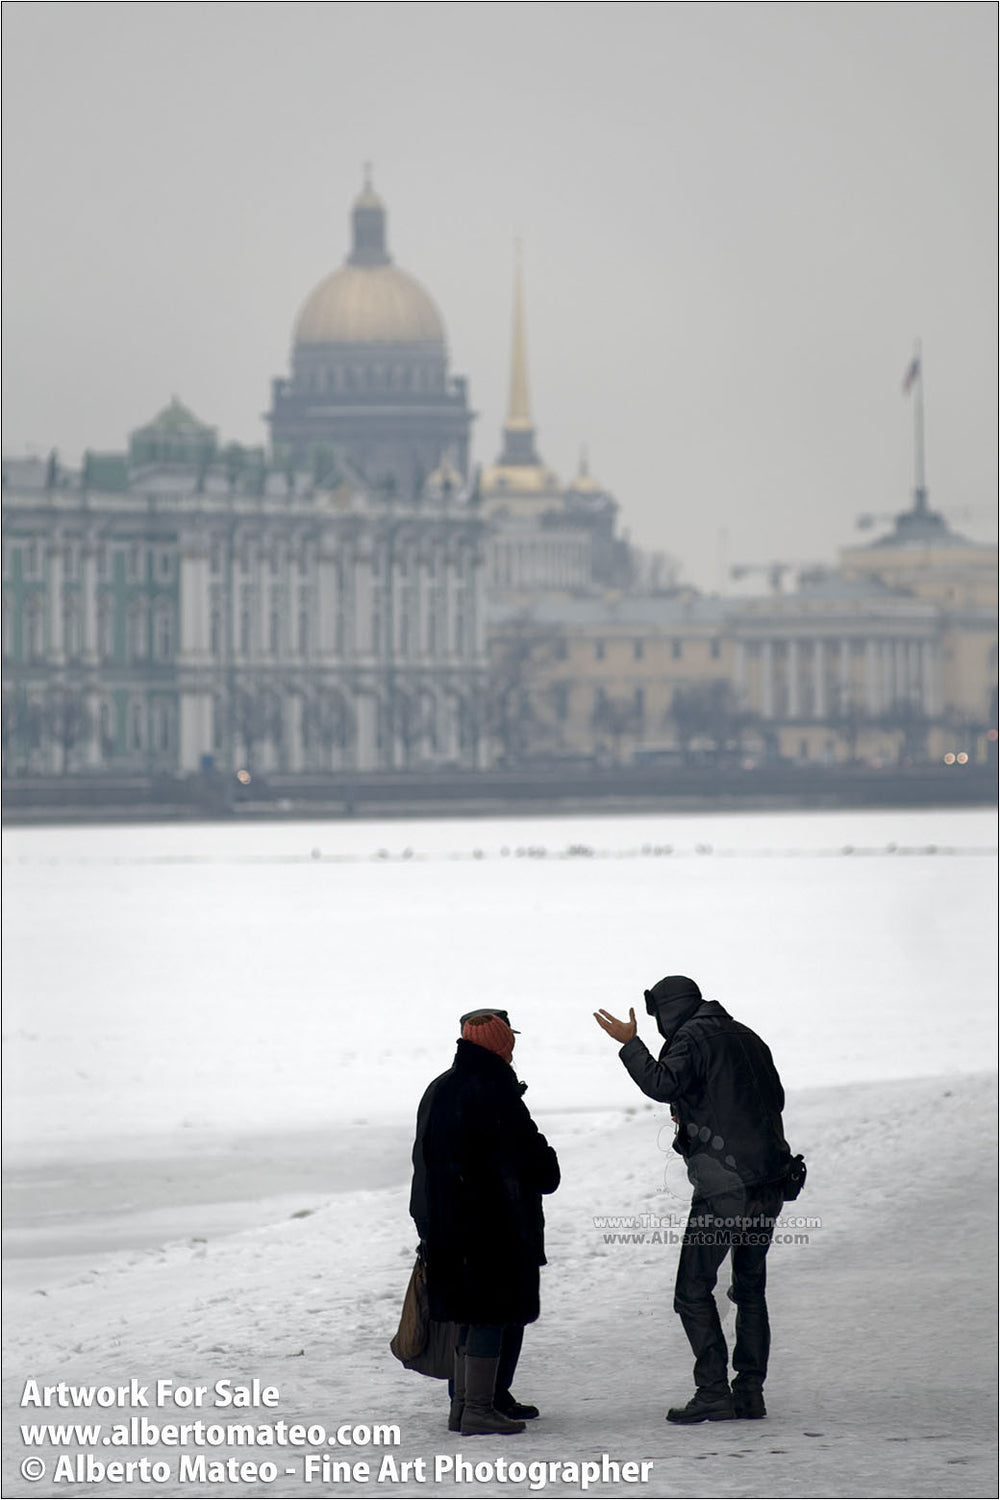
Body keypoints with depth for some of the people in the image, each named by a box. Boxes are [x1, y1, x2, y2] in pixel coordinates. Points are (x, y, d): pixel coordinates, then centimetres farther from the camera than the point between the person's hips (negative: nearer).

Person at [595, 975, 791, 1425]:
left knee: (694, 1291, -2)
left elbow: (663, 1085, -23)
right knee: (750, 1289, 15)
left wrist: (630, 1044, -12)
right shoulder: (746, 1037, 17)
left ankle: (713, 1392, -8)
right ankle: (751, 1391, 12)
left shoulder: (691, 1039, -6)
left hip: (723, 1187, -8)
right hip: (769, 1183, 8)